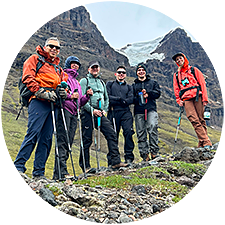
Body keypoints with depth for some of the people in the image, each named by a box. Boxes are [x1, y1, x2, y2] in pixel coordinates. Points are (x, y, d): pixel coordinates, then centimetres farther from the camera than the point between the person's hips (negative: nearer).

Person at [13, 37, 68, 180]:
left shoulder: (58, 68, 29)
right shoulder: (35, 59, 11)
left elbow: (62, 84, 30)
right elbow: (28, 78, -3)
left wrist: (63, 92, 5)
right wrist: (42, 93, -14)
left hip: (53, 104, 6)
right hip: (39, 102, -6)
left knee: (47, 138, 2)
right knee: (33, 133, -16)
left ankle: (39, 172, 5)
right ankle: (18, 166, -8)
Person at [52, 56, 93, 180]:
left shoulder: (77, 82, 31)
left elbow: (79, 102, 29)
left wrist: (87, 96, 12)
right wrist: (69, 95, -15)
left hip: (74, 113, 8)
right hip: (64, 110, -8)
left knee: (69, 142, 1)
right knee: (62, 141, -16)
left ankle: (60, 171, 2)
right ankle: (61, 171, -21)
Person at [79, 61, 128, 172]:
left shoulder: (102, 82, 24)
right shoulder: (84, 81, 4)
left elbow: (106, 98, 28)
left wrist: (104, 110, 10)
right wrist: (92, 110, -15)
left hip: (100, 113, 5)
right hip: (88, 113, -5)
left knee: (111, 134, -9)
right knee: (87, 139, -4)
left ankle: (116, 161, -9)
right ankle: (85, 166, 3)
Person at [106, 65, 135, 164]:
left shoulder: (129, 87, 22)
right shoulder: (110, 84, 19)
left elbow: (131, 99, 3)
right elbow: (107, 97, 2)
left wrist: (118, 101, -8)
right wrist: (119, 99, -9)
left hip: (125, 112, 1)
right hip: (113, 113, -1)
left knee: (128, 132, -18)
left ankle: (129, 157, -12)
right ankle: (111, 160, 6)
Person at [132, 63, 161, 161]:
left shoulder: (153, 82, 20)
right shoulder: (134, 85, 22)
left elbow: (158, 93, 7)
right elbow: (131, 98, 11)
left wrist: (148, 93, -6)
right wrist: (140, 98, -8)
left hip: (151, 110, -1)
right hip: (139, 111, 2)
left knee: (152, 128, -21)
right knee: (141, 133, -4)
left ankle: (154, 151, -16)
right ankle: (145, 155, -1)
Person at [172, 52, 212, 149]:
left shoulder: (194, 70, 15)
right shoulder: (176, 75, 23)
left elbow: (202, 83, 9)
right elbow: (176, 89, 22)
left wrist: (204, 98, -2)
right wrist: (179, 101, 6)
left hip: (197, 97, -1)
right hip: (186, 100, 1)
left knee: (201, 120, -6)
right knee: (194, 121, -14)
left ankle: (202, 144, -3)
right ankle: (206, 142, -17)